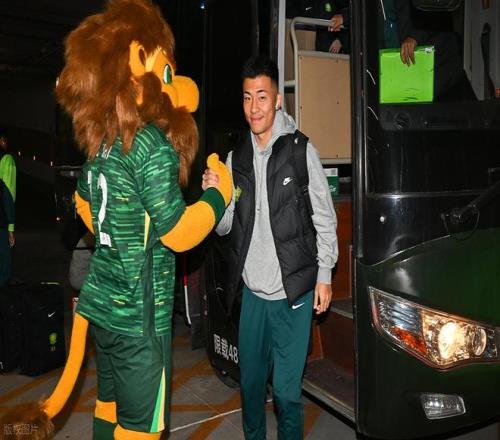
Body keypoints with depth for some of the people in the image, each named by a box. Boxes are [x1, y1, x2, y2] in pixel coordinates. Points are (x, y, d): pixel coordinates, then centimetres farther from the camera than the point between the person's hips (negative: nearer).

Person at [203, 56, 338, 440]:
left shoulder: (301, 150, -8)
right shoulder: (236, 157, 5)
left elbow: (324, 218, -3)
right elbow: (224, 227, 7)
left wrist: (324, 276, -3)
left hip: (293, 293, -4)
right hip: (252, 291, 5)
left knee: (286, 388, 5)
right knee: (251, 380, 19)